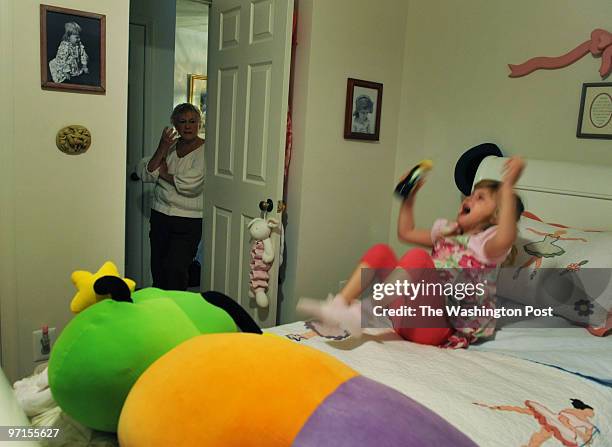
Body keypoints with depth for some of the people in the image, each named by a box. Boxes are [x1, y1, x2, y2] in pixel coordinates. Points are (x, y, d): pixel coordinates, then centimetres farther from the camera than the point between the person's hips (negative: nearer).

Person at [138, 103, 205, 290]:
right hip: (160, 216, 6)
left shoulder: (205, 151, -10)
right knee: (157, 266, 14)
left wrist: (163, 173, -7)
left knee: (175, 267, -13)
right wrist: (162, 149, -13)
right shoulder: (169, 146, 8)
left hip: (188, 221, -5)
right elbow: (145, 173, -2)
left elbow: (190, 184, -22)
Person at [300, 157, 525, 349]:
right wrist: (410, 196, 25)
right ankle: (339, 305, -13)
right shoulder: (446, 232, 22)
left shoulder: (486, 241, -2)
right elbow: (405, 232, 31)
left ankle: (365, 313, -37)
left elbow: (505, 240, -28)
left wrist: (508, 186, -30)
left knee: (418, 256, -29)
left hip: (439, 328, -8)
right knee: (380, 251, 4)